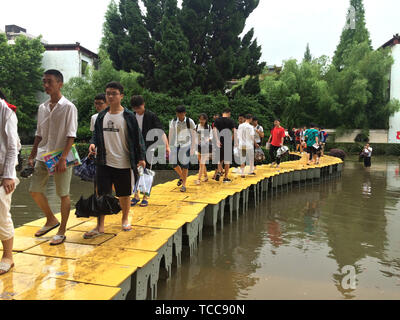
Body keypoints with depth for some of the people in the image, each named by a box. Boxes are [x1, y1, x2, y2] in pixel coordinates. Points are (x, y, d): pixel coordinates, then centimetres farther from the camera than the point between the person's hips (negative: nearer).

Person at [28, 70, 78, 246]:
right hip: (43, 157, 7)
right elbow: (39, 134, 17)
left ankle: (62, 231, 15)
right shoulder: (42, 108, 12)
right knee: (35, 190, 8)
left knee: (63, 194, 2)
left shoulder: (68, 107, -8)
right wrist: (32, 156, 12)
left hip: (61, 158, -6)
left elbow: (71, 135, -13)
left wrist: (63, 158, -20)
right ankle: (51, 220, 30)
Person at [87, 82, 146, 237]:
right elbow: (96, 134, 17)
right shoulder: (101, 116, 8)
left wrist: (141, 157, -8)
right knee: (102, 194, 2)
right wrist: (93, 143, -4)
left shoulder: (128, 116, -4)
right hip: (104, 162, 3)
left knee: (124, 194, 11)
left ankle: (125, 219, 34)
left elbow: (137, 137, -3)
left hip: (124, 163, -3)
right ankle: (100, 226, 12)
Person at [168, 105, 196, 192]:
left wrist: (193, 148, -4)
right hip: (176, 145, 3)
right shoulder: (173, 122, 2)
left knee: (184, 165, -4)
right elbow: (171, 135, 9)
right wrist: (170, 147, 9)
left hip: (186, 145, -3)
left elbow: (193, 136, -1)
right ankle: (181, 177, 31)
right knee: (174, 164, 0)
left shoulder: (190, 122, -6)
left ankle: (184, 185, 9)